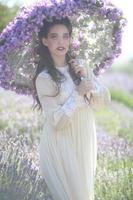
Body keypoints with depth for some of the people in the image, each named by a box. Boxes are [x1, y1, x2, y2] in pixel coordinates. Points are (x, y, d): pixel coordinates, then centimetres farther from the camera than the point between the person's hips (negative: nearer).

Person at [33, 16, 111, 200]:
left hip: (86, 138, 5)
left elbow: (105, 99, -1)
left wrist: (87, 78, -15)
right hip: (62, 144, -5)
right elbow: (56, 121, -20)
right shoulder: (44, 78, -17)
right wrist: (78, 93, -23)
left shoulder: (80, 66, -1)